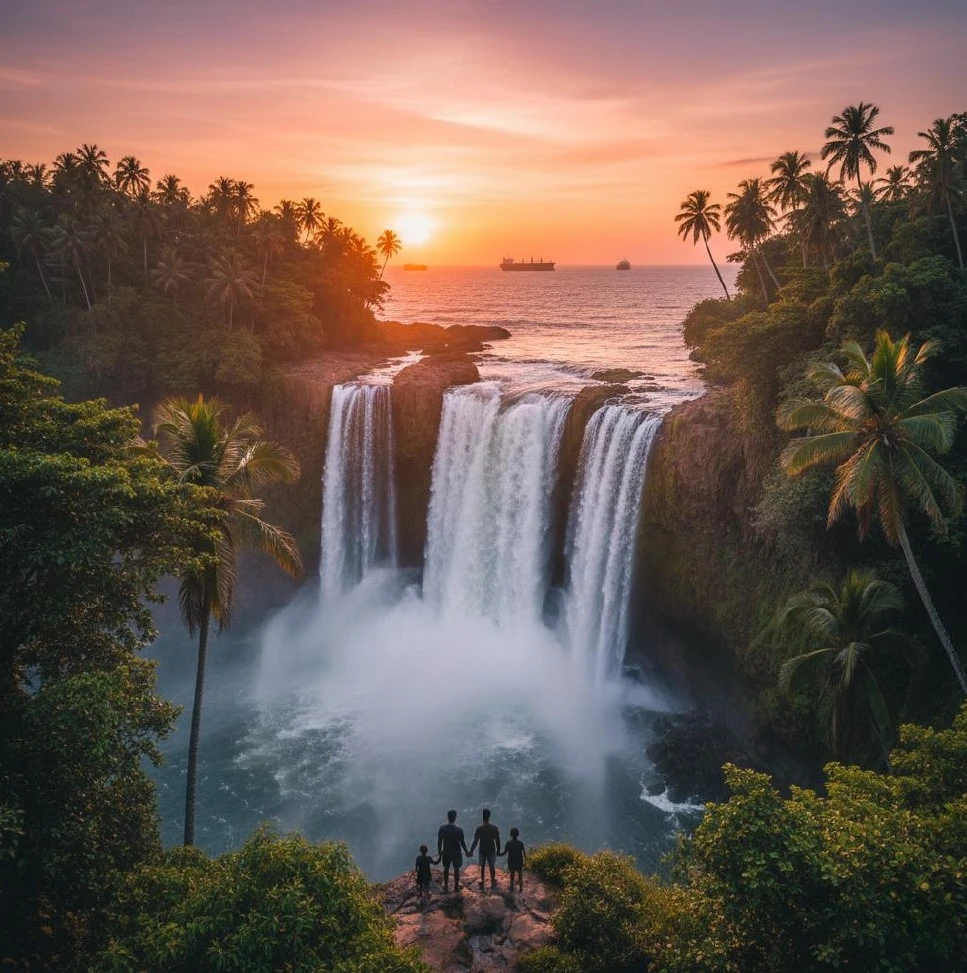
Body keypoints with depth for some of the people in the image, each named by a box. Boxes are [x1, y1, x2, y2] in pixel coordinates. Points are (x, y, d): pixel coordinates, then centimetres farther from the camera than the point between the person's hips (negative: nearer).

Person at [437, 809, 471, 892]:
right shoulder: (459, 830, -22)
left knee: (446, 868, 23)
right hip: (456, 853, -2)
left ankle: (446, 886, 32)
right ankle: (456, 887, 28)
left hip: (446, 852, 2)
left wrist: (439, 851, 9)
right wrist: (467, 852, 4)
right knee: (456, 869, 18)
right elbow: (462, 843, -12)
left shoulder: (442, 828, -17)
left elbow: (439, 841, -8)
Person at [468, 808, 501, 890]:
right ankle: (493, 883, 23)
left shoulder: (479, 829, -17)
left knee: (482, 867, 16)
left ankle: (482, 883, 22)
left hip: (482, 851, -1)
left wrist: (471, 851, -3)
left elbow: (475, 841, -14)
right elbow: (497, 840, -6)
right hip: (491, 850, 1)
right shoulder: (494, 828, -13)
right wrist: (498, 849, 8)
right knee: (492, 866, 16)